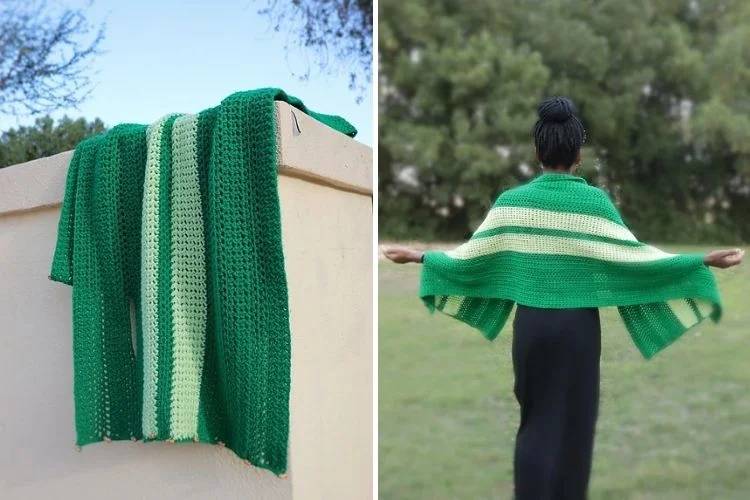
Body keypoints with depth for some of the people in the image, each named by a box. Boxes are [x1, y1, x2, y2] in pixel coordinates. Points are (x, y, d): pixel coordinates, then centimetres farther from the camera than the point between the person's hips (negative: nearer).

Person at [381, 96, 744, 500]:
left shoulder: (512, 201, -2)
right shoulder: (594, 201, -7)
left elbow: (473, 254, -1)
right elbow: (632, 254, -11)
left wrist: (419, 256, 12)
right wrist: (705, 261, -6)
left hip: (531, 323, 2)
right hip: (578, 325, -2)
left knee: (535, 420, 14)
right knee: (575, 421, 11)